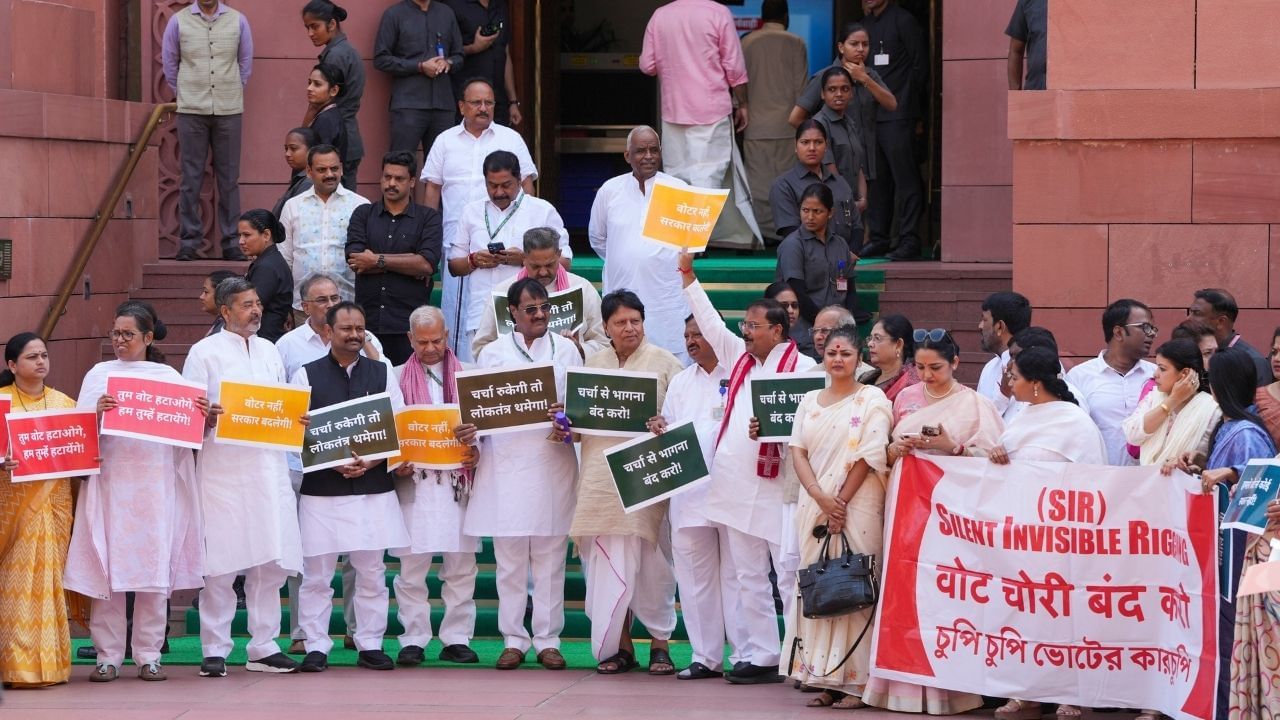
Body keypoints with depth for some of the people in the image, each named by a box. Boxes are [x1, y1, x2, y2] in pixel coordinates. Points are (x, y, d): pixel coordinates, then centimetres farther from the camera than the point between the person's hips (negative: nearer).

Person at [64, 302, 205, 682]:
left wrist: (200, 416, -13)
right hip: (109, 483, 0)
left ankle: (148, 656, 5)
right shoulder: (99, 375, 10)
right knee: (107, 569, -3)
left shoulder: (168, 376, 10)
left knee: (155, 569, -1)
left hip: (155, 484, 0)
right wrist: (97, 412, -19)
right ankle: (108, 657, 2)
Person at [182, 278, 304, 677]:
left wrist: (297, 421, 2)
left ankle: (264, 647, 12)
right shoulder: (204, 352, 2)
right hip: (223, 471, -5)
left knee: (270, 564, 4)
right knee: (220, 567, -4)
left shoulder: (270, 351, 18)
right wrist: (208, 419, -23)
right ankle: (214, 651, 2)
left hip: (269, 468, 5)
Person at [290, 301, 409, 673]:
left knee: (372, 572, 5)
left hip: (374, 489, 2)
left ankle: (370, 645, 13)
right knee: (316, 572, -1)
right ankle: (316, 646, 7)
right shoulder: (306, 375, 3)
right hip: (322, 489, -2)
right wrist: (334, 462, -13)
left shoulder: (382, 374, 9)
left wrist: (371, 461, -10)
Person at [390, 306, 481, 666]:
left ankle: (457, 639, 6)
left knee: (461, 564, 1)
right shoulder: (397, 378, 10)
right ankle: (413, 640, 3)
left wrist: (474, 436, -14)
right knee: (412, 564, -2)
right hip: (413, 481, -1)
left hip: (458, 480, 1)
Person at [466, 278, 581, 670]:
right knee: (510, 560, 1)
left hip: (552, 463, 0)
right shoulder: (492, 353, 12)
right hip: (505, 463, 0)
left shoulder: (565, 350, 12)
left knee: (550, 559, 0)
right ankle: (513, 640, 7)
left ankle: (548, 640, 5)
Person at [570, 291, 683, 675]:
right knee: (606, 562, 0)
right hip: (602, 476, 3)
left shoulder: (664, 362, 4)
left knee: (650, 560, -2)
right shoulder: (594, 363, 15)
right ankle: (619, 644, 8)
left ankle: (660, 642, 8)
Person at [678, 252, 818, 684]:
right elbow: (710, 322, 22)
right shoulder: (740, 357, 15)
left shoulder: (801, 367, -6)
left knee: (791, 576, -7)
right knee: (749, 578, 10)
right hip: (736, 486, 7)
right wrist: (687, 276, 20)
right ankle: (759, 657, 14)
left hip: (777, 489, -7)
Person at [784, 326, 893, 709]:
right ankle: (825, 679, 6)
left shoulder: (872, 399, -1)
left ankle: (855, 681, -5)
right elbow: (798, 451, 6)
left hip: (857, 508, -5)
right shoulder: (810, 401, 15)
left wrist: (841, 503, -12)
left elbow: (869, 456, -8)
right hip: (814, 506, 5)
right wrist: (820, 496, -9)